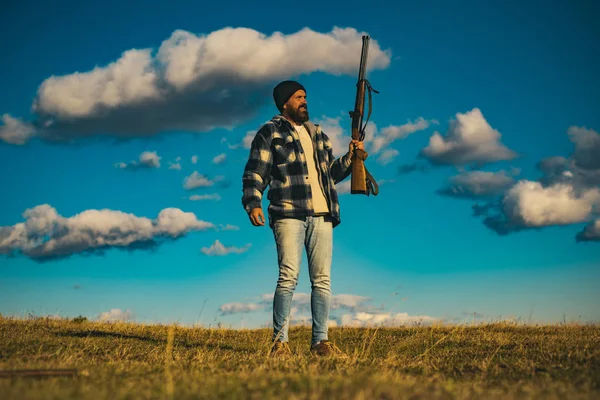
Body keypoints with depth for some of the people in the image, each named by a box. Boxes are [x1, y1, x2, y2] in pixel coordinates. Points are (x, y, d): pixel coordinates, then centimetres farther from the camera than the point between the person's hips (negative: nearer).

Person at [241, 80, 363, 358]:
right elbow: (254, 173, -1)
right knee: (289, 276, -13)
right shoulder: (270, 133, 7)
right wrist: (253, 203, -15)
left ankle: (320, 341, 6)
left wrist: (350, 157, 12)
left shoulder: (318, 134, 25)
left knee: (322, 279, 2)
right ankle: (280, 341, -8)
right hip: (289, 215, -5)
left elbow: (331, 173, 28)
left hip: (321, 215, 6)